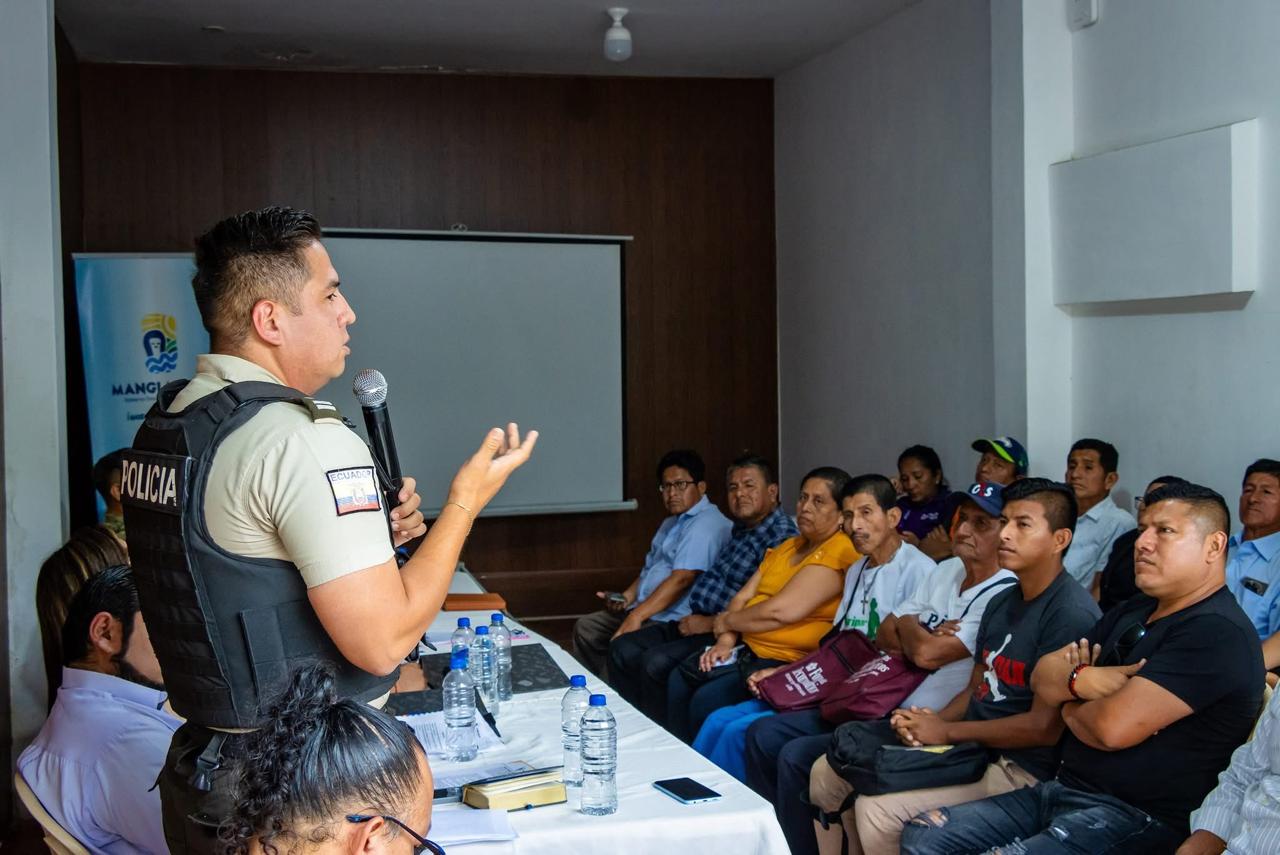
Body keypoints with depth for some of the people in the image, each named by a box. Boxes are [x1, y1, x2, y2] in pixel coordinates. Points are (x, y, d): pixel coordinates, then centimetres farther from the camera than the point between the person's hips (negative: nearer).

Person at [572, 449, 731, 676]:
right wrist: (625, 598, 8)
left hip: (674, 621, -11)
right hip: (643, 611, 11)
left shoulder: (706, 525, -16)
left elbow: (681, 579, -25)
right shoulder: (672, 522, 19)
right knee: (585, 628, 10)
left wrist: (637, 615, -27)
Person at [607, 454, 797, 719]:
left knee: (657, 663, -27)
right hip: (697, 621, 10)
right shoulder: (740, 529, 17)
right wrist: (694, 618, 9)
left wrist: (710, 624, -16)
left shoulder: (782, 538, -15)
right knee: (623, 649, 3)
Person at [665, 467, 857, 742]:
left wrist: (726, 621, -5)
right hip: (748, 649, 9)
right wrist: (727, 639, -5)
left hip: (788, 661, -9)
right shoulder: (788, 546, 17)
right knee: (679, 678, 2)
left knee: (707, 699, -20)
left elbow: (779, 611, -20)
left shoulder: (839, 552, -14)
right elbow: (744, 596, 13)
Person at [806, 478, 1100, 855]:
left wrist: (946, 731, -14)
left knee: (878, 808, -25)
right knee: (827, 773, 6)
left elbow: (1046, 727, -21)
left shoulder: (1071, 613, -17)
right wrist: (930, 720, -5)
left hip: (1020, 765, -9)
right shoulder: (1002, 602, 13)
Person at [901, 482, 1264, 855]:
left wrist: (1071, 709, 0)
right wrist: (1081, 680, -12)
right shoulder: (1132, 612, 17)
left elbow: (1113, 727, -24)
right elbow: (1042, 678, 12)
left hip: (1137, 818, -9)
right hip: (1063, 789, 9)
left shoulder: (1217, 633, -15)